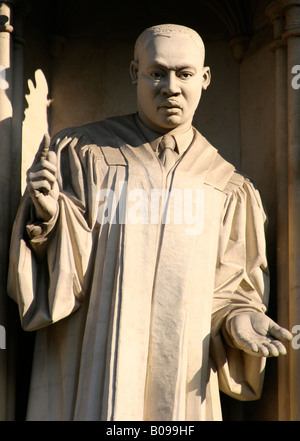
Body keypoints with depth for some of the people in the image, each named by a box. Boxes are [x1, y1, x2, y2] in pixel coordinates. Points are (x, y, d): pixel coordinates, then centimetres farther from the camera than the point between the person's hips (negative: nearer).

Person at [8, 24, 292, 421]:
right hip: (88, 375, -2)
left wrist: (237, 321, -9)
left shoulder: (226, 188, 8)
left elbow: (228, 288, 12)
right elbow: (54, 268, -2)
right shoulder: (82, 153, 1)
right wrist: (49, 217, -21)